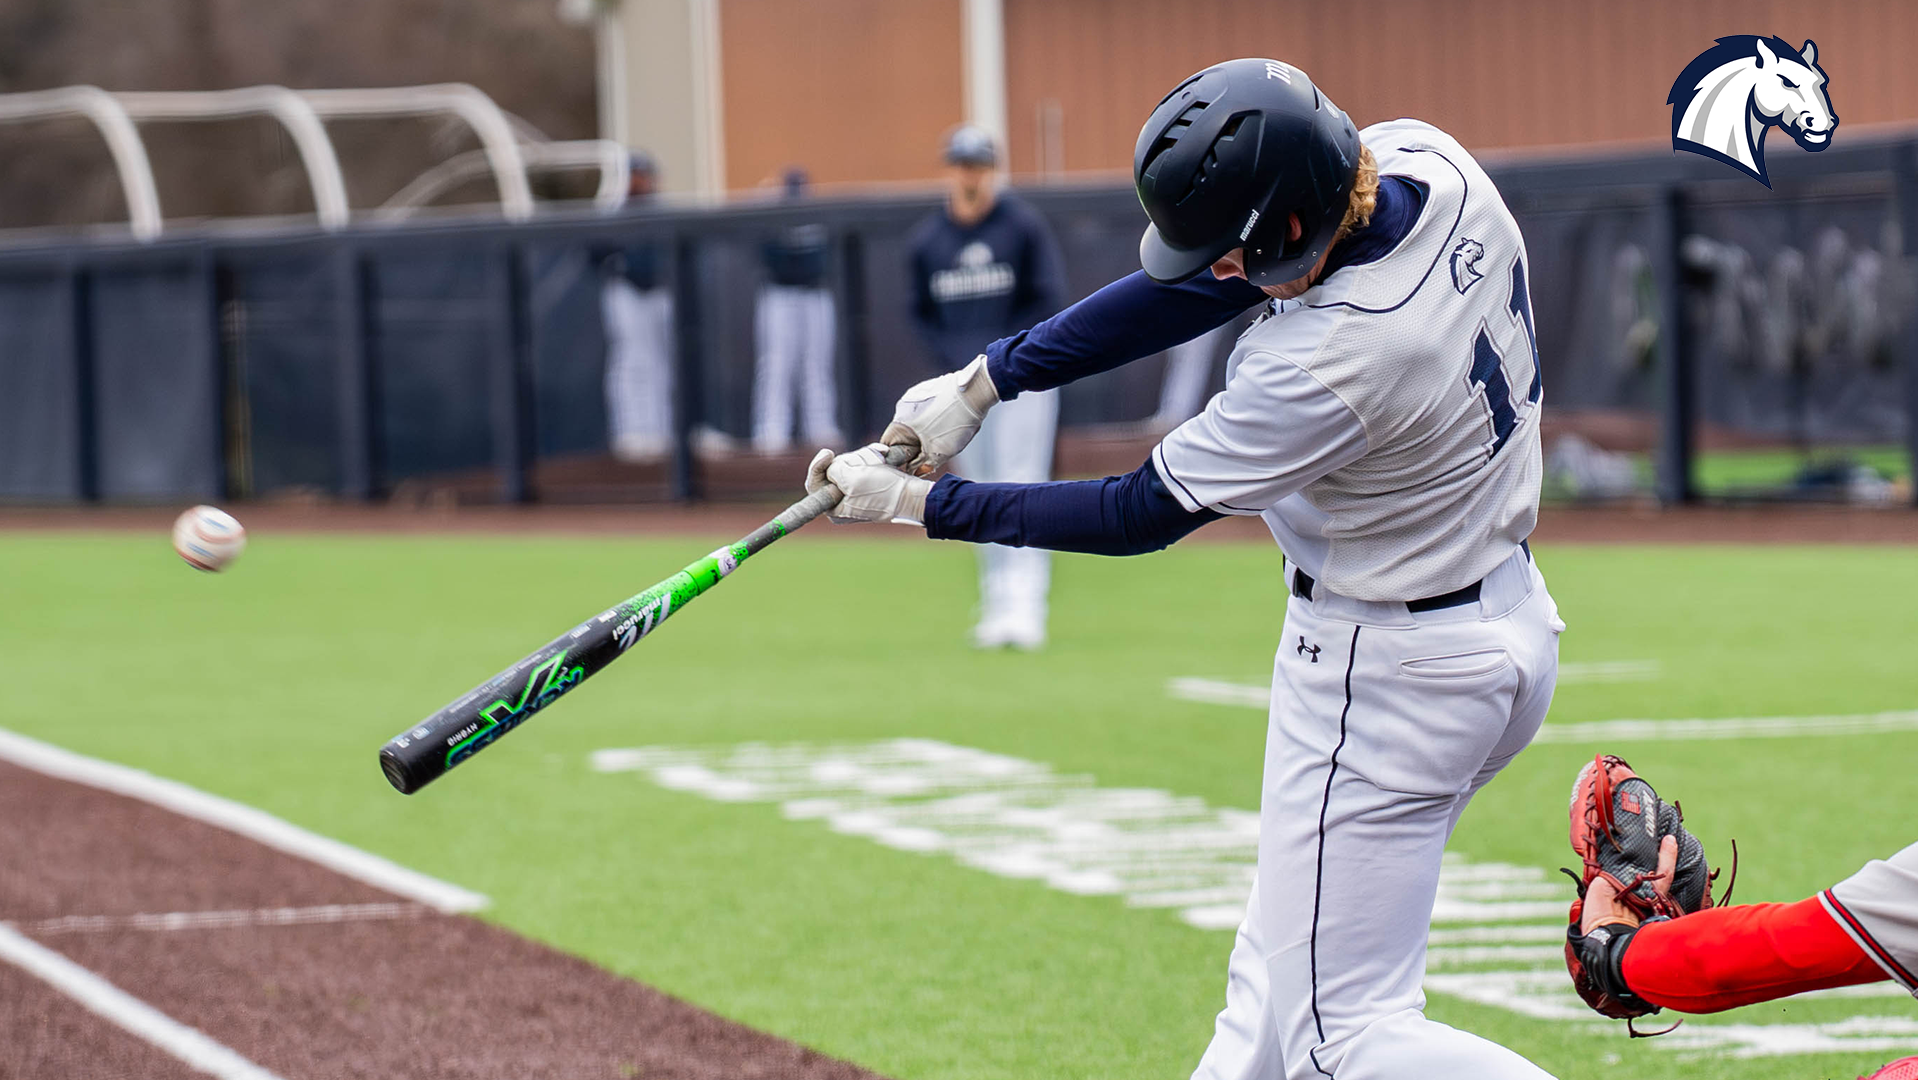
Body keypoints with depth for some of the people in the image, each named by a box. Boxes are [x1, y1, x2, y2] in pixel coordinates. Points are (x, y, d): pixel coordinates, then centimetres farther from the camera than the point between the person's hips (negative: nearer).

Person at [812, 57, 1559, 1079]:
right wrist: (985, 380, 0)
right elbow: (1194, 290, 3)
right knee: (1272, 997, 17)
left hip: (1388, 672, -10)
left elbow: (1138, 517, -18)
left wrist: (918, 502, -9)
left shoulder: (1331, 363, -32)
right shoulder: (1419, 159, -9)